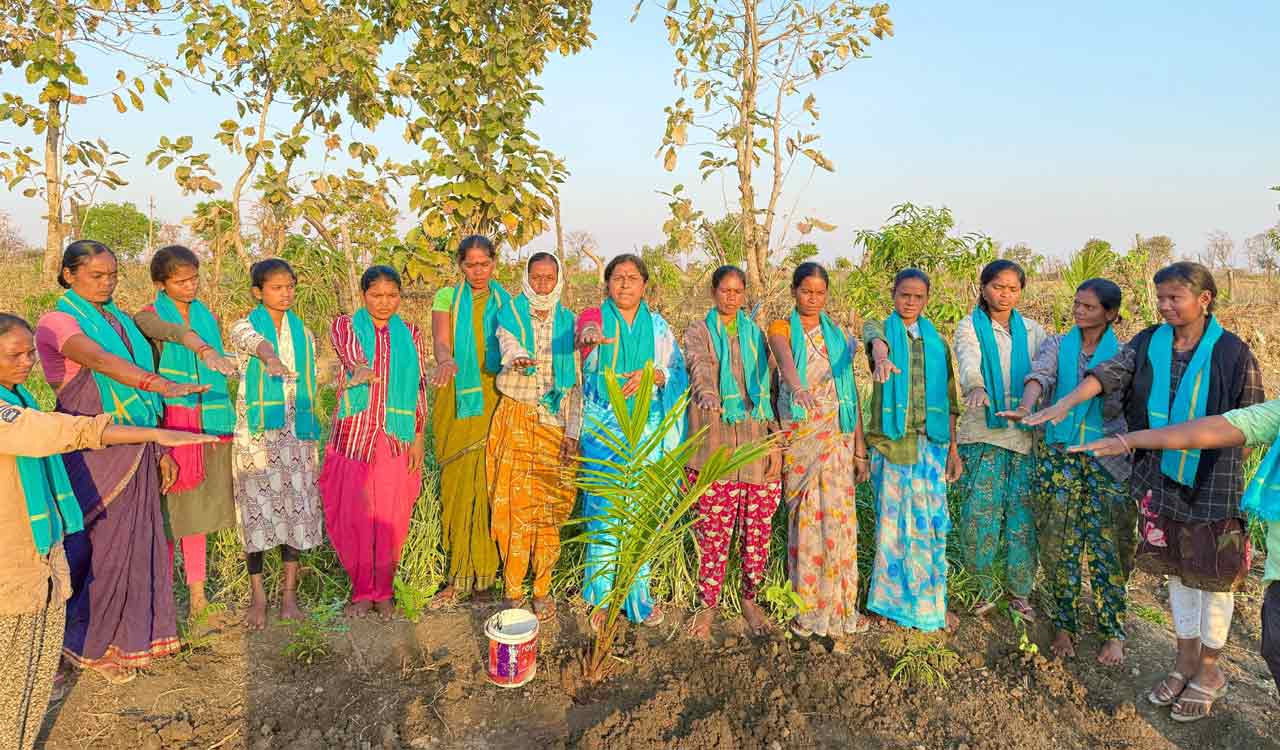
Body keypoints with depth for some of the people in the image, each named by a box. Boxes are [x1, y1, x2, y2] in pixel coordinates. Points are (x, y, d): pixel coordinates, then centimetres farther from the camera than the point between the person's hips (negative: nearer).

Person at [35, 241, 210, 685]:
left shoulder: (121, 321, 14)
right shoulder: (58, 323, -8)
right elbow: (99, 360, -29)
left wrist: (159, 450, 14)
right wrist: (163, 385, -43)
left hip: (135, 451, 7)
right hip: (91, 452, -7)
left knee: (135, 542, 11)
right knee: (96, 546, 1)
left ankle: (128, 638, 23)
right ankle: (85, 644, 18)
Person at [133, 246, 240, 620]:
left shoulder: (207, 315, 11)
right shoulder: (148, 316, -4)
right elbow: (172, 331, -28)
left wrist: (226, 420, 13)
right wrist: (203, 349, -49)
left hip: (209, 422, 4)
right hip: (170, 419, -4)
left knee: (198, 508, 11)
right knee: (168, 509, -2)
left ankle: (197, 596, 20)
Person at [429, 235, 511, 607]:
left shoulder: (504, 301, 13)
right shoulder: (447, 297, 9)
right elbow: (440, 340, -6)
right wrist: (446, 360, -28)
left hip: (493, 398, 1)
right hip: (457, 398, 0)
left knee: (489, 483, -3)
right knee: (458, 482, -3)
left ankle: (484, 569, 7)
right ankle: (460, 574, 3)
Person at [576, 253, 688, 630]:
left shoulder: (658, 326, 9)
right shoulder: (595, 317, 1)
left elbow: (679, 374, 7)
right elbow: (584, 330, -24)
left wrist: (651, 375, -14)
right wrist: (590, 337, -48)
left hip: (647, 431, 3)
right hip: (603, 428, -2)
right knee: (604, 511, -2)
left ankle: (637, 594, 22)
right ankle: (602, 598, 12)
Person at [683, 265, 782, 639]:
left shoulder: (756, 334, 16)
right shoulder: (699, 331, 6)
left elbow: (770, 389, 13)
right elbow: (700, 365, -17)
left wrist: (776, 441, 3)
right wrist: (707, 393, -39)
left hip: (757, 441, 3)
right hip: (715, 440, -3)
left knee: (758, 529, 5)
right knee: (713, 530, -2)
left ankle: (750, 600, 23)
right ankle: (708, 606, 13)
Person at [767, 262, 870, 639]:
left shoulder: (838, 334, 13)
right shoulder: (782, 329, 4)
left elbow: (851, 392, 12)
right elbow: (785, 359, -20)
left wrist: (861, 448, 7)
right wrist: (797, 387, -43)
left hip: (837, 434, 2)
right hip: (799, 433, -2)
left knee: (837, 515, -1)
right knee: (804, 518, -2)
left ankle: (839, 605, 8)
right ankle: (807, 607, 8)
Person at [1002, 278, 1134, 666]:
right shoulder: (1058, 345, 4)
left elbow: (1117, 410, 0)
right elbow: (1039, 375, -17)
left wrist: (1104, 382, -18)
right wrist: (1025, 408, -35)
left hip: (1106, 461, -1)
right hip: (1058, 458, 1)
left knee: (1108, 549, 3)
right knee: (1059, 546, 6)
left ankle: (1114, 633, 18)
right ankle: (1064, 626, 21)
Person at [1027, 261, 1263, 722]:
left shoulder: (1232, 353, -9)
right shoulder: (1148, 344, 0)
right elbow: (1109, 372, -16)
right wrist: (1067, 402, -31)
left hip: (1212, 483, -3)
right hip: (1161, 477, 4)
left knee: (1213, 575, 8)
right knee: (1175, 569, 15)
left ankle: (1209, 670, 27)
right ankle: (1186, 661, 32)